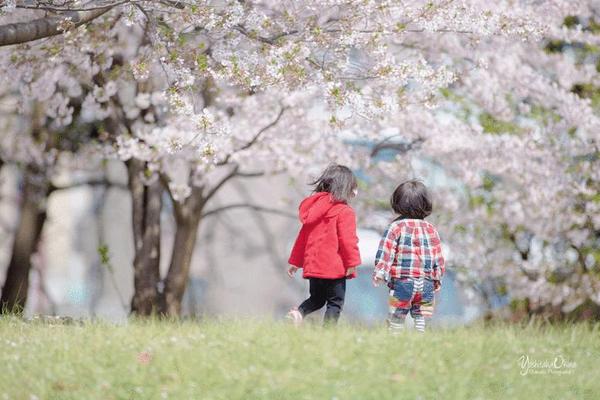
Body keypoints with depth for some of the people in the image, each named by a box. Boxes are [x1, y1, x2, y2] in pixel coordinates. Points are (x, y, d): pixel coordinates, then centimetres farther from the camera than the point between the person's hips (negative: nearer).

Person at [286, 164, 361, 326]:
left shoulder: (313, 207, 13)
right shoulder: (344, 212, -11)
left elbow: (303, 236, 17)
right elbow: (347, 240, -18)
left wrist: (295, 262, 22)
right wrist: (352, 262, -13)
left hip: (313, 266, 7)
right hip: (335, 268, -7)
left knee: (316, 299, 19)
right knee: (335, 302, 1)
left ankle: (299, 312, -7)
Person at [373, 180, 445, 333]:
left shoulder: (396, 227, -4)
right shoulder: (431, 230, 7)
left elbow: (385, 252, -8)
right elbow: (438, 257, 10)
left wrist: (379, 273, -2)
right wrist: (437, 279, 20)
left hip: (402, 281, -3)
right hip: (426, 283, 3)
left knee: (396, 319, 4)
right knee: (421, 319, 7)